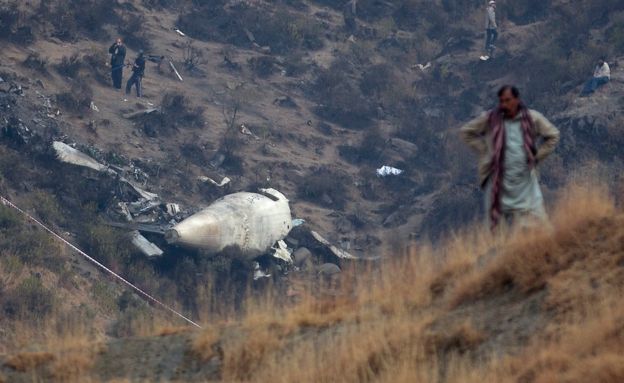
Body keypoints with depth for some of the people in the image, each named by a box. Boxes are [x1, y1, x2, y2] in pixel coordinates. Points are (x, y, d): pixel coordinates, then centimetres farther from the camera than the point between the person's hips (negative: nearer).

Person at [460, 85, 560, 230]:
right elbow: (466, 132, 11)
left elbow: (553, 135, 13)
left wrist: (536, 157, 6)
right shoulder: (490, 119, 0)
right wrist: (485, 152, 3)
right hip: (499, 179, 0)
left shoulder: (532, 118, 1)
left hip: (525, 181, 0)